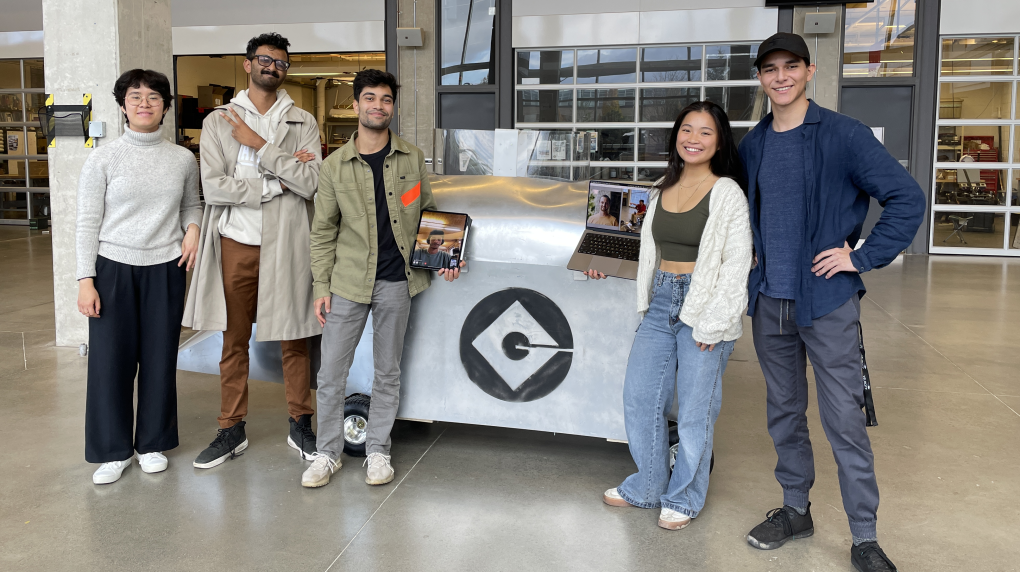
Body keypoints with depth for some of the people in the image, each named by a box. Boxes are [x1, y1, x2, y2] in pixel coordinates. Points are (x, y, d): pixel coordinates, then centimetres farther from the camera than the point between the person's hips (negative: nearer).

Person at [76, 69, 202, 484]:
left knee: (160, 358, 7)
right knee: (110, 359, 1)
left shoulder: (183, 159, 4)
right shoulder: (103, 158, -2)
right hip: (114, 268, -2)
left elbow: (192, 204, 20)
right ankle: (113, 450, 17)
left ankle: (153, 443, 25)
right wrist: (85, 280, -7)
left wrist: (193, 228, -2)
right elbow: (87, 223, -2)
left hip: (165, 269, 2)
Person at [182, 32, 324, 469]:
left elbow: (311, 183, -11)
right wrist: (277, 182, -12)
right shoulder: (218, 121, 4)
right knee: (234, 341, 10)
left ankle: (300, 425, 21)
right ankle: (232, 430, 23)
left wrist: (259, 145, -13)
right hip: (237, 243, 1)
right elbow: (213, 187, -8)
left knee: (294, 339, 6)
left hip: (286, 244, -1)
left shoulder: (302, 123, 4)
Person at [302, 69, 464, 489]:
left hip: (396, 281, 1)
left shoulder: (413, 159, 3)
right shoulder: (334, 167, 0)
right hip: (348, 281, -1)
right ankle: (328, 453, 20)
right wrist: (321, 287, -1)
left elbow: (428, 212, 14)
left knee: (388, 372, 10)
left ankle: (378, 451, 25)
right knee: (331, 371, 3)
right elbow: (323, 232, 3)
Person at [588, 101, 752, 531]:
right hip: (661, 302, 6)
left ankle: (684, 498, 24)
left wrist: (713, 322, -14)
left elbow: (737, 262, -10)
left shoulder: (726, 193, -6)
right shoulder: (661, 191, 11)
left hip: (703, 307, -6)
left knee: (694, 408, 4)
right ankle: (648, 488, 29)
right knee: (639, 398, 9)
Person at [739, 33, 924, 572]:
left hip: (827, 302, -5)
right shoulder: (752, 145, 8)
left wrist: (863, 257, -11)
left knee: (844, 420, -1)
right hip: (769, 301, 5)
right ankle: (795, 510, 31)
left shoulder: (843, 134, -7)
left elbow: (908, 198, -8)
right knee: (784, 413, 15)